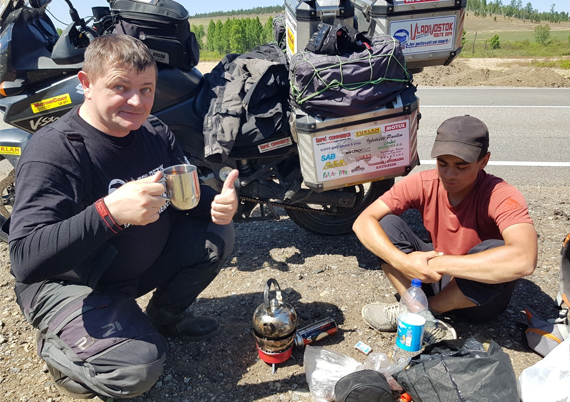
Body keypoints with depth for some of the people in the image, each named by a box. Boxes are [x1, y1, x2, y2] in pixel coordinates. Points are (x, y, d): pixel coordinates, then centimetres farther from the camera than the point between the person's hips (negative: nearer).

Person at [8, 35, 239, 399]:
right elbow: (25, 260, -32)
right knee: (137, 369, -25)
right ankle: (56, 343, 7)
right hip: (68, 284, -6)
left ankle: (164, 316, 16)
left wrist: (219, 203, -21)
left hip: (141, 266, 7)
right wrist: (109, 212, -47)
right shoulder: (52, 151, -25)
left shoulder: (155, 133, -5)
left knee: (218, 235, -6)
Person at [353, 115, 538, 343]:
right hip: (434, 279, 3)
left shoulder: (501, 196, -25)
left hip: (479, 297, -3)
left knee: (496, 251, -35)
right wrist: (402, 261, -36)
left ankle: (427, 309, -14)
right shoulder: (422, 184, -15)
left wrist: (437, 263, -40)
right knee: (386, 223, -16)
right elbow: (363, 221, -20)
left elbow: (524, 261, -43)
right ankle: (425, 320, -21)